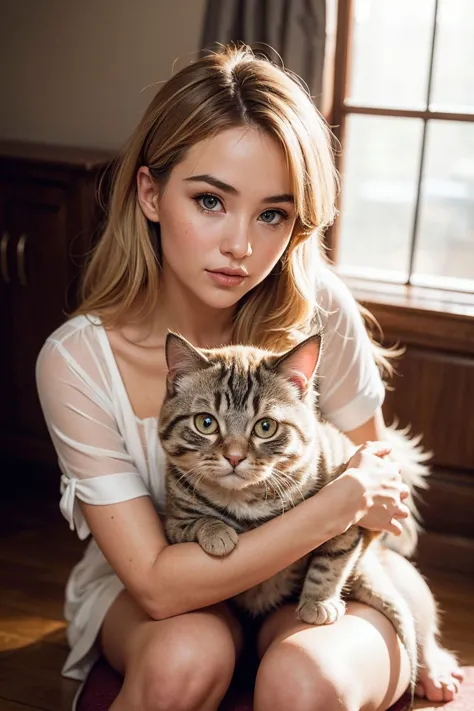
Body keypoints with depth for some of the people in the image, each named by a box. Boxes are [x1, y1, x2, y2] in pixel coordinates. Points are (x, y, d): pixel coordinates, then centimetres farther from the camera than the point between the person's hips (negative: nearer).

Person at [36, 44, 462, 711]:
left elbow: (378, 481, -2)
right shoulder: (77, 360, -23)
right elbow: (159, 585, -23)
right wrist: (340, 504, -26)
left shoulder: (319, 311, -20)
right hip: (142, 590, 0)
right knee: (187, 654, -32)